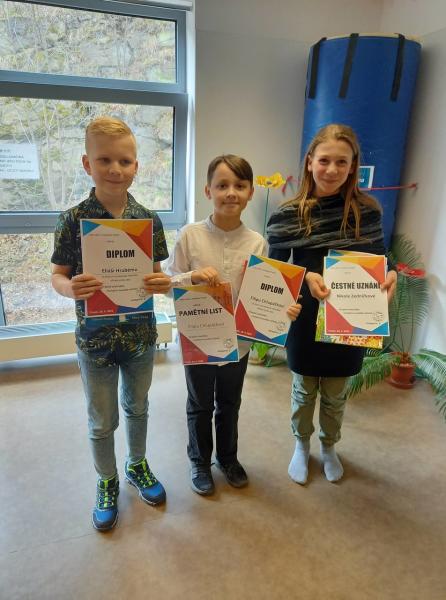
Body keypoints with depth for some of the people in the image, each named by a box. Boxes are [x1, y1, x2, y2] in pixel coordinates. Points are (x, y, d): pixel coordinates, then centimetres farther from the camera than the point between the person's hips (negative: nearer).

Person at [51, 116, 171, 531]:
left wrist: (163, 284, -20)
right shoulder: (73, 220, -12)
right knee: (102, 421, 16)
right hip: (96, 337, -2)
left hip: (141, 333, 2)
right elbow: (57, 276, -5)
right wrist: (71, 288, -28)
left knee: (137, 407, 23)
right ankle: (107, 482, 42)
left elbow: (156, 275, 2)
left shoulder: (148, 219, -6)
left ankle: (137, 466, 49)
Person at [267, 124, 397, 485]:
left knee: (335, 394, 20)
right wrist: (307, 277, -24)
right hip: (306, 321, -1)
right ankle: (302, 446, 45)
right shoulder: (288, 215, -10)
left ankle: (329, 447, 48)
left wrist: (390, 276, -18)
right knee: (304, 391, 18)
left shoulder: (367, 210, -7)